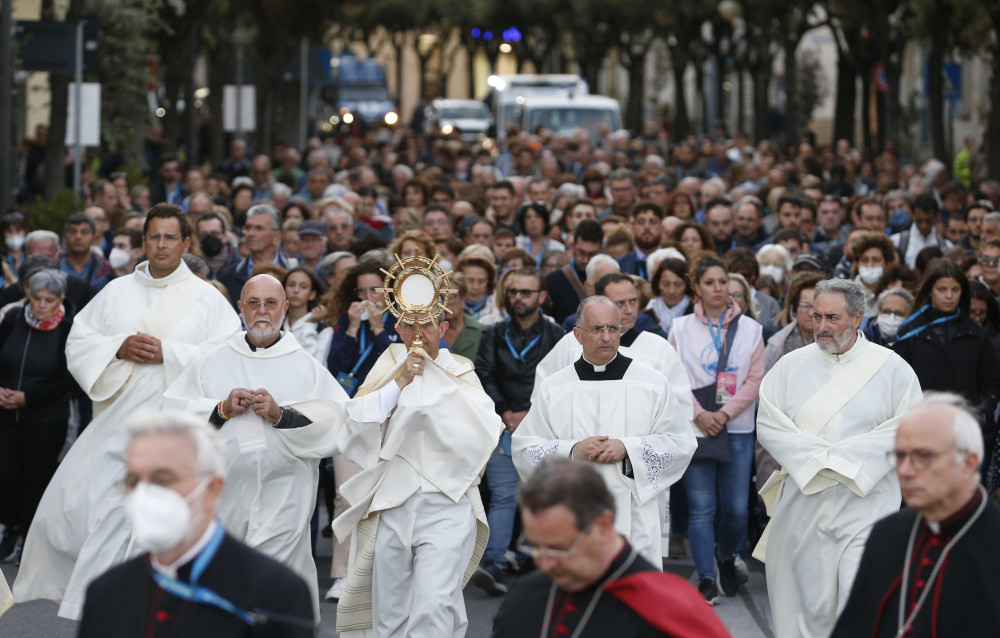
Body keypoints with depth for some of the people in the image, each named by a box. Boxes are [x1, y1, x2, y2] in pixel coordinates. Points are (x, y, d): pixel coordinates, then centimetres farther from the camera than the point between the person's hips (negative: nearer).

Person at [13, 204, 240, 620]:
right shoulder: (117, 292, 13)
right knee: (73, 503, -1)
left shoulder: (207, 299, 4)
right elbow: (78, 342, 9)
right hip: (116, 418, 3)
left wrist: (167, 352, -15)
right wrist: (119, 348, -10)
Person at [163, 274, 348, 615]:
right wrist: (221, 409, -9)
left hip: (282, 505, -2)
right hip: (223, 496, 2)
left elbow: (335, 425, -4)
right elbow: (172, 414, 5)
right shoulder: (212, 362, 12)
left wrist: (281, 414, -15)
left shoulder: (308, 367, 7)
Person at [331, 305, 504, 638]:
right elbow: (357, 426, -2)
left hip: (447, 507, -2)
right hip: (392, 507, 2)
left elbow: (485, 430, -8)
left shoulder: (462, 374, 9)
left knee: (433, 611, -19)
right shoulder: (388, 369, 11)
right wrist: (399, 383, -10)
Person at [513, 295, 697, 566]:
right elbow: (524, 449, 7)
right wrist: (572, 451, -10)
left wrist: (628, 449, -11)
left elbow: (681, 443, 3)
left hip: (634, 519, -1)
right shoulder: (552, 388, 9)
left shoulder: (654, 384, 6)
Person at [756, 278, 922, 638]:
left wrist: (842, 458, -11)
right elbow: (767, 424, 2)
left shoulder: (891, 368, 2)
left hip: (865, 504, -2)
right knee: (810, 603, 5)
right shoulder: (792, 365, 8)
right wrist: (815, 458, -11)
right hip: (803, 507, 3)